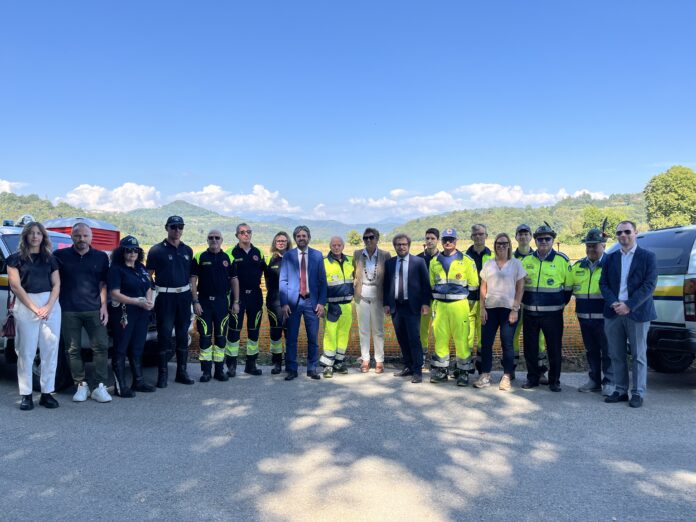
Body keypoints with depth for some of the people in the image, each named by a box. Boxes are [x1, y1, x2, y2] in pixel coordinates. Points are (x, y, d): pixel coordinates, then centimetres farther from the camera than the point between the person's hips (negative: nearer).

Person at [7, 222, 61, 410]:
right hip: (25, 306, -2)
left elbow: (56, 284, 8)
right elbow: (15, 285, -3)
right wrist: (34, 308, -10)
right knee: (26, 352, 0)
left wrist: (48, 306, -8)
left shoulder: (50, 259, 13)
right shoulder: (16, 258, 5)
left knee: (50, 351, 2)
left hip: (51, 305, 3)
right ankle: (26, 395, 6)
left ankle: (47, 393, 9)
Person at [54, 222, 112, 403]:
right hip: (68, 311, 0)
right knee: (73, 349, 4)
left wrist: (104, 306, 1)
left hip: (94, 310, 0)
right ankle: (81, 385, 15)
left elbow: (103, 284, 9)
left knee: (101, 347, -4)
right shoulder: (60, 256, 5)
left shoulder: (101, 257, 7)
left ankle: (99, 386, 3)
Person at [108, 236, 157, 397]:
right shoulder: (116, 269, -5)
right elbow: (115, 294, -13)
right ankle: (120, 386, 3)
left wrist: (150, 301, -1)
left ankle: (138, 381, 22)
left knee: (137, 348, 13)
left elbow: (148, 289, 21)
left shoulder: (141, 268, 15)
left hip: (142, 314, 7)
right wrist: (138, 302, -18)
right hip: (124, 314, -7)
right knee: (121, 349, -1)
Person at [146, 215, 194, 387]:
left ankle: (182, 372, 19)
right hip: (165, 297, -4)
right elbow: (148, 275, -3)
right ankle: (162, 374, 8)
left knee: (183, 334, 9)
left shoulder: (187, 250, 11)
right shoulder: (157, 250, -2)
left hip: (184, 295, 4)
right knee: (164, 334, -2)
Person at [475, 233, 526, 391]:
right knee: (486, 342, 2)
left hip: (508, 308, -2)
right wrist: (482, 308, 2)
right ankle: (485, 376, 12)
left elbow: (520, 288, 0)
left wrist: (515, 309, -8)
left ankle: (506, 377, 12)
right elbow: (483, 287, 10)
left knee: (507, 343, 0)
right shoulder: (488, 264, 10)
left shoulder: (516, 264, 3)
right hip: (490, 308, 3)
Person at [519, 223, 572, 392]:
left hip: (552, 313, -3)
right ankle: (532, 378, 24)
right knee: (530, 348, 10)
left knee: (554, 348, 5)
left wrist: (561, 302, 4)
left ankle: (554, 380, 19)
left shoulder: (562, 260, -1)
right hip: (529, 312, 3)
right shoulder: (526, 260, 8)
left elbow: (569, 285, 5)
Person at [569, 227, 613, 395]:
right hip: (584, 317, 6)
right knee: (591, 351, 15)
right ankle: (594, 381, 26)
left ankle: (608, 382, 13)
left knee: (607, 351, 2)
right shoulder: (578, 266, 12)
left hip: (604, 317, -5)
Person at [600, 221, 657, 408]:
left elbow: (649, 285, -8)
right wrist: (613, 303, -11)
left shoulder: (647, 257, 0)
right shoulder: (610, 258, 11)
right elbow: (603, 283, 6)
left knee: (638, 356, 4)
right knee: (616, 355, 9)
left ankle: (638, 393, 14)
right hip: (613, 313, 4)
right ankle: (620, 391, 19)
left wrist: (629, 305, -16)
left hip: (637, 313, -3)